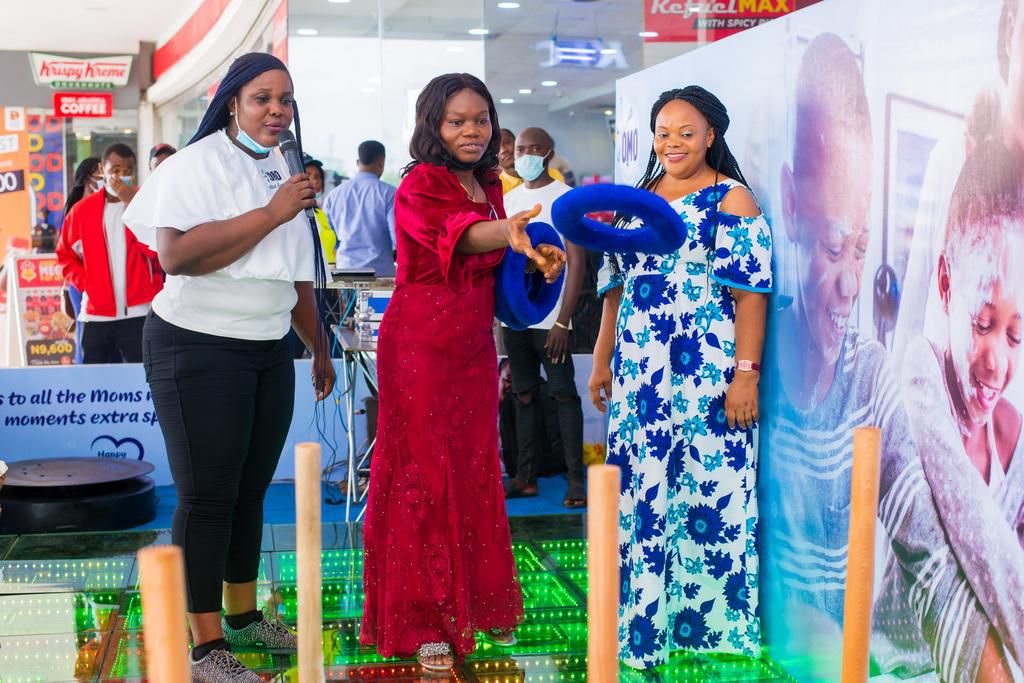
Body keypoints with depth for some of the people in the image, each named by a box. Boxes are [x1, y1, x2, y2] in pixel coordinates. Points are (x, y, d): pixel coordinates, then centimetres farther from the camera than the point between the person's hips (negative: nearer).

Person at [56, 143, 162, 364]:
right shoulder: (82, 209, 8)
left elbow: (153, 248, -12)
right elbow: (65, 255, 16)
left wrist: (131, 203, -13)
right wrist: (85, 282, 0)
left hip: (139, 313, -2)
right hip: (95, 315, 3)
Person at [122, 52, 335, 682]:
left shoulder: (287, 171, 11)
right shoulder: (198, 164, -11)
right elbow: (176, 254, -27)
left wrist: (319, 347, 24)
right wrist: (272, 213, -25)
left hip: (271, 350, 7)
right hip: (200, 349, -7)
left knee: (252, 488, 13)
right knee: (208, 495, -3)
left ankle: (244, 615, 27)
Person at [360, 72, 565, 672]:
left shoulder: (490, 187, 10)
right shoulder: (420, 187, -12)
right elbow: (456, 233, -33)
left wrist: (539, 261, -3)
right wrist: (509, 233, -53)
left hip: (475, 349, 7)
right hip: (421, 348, -7)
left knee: (475, 476, 13)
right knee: (423, 477, 0)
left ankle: (479, 604, 28)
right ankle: (423, 623, 10)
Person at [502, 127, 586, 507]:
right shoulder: (508, 200, 14)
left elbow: (576, 262, -8)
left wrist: (563, 321, -14)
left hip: (549, 316, -5)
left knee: (563, 393, -3)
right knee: (524, 394, 9)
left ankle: (576, 478, 1)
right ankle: (526, 477, 15)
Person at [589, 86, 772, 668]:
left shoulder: (731, 200, -2)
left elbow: (753, 293, -9)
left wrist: (746, 374, -16)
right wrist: (602, 359, 14)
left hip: (706, 374, -5)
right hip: (639, 373, 5)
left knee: (706, 487, -2)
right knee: (639, 489, 6)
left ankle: (705, 618, 11)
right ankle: (640, 617, 17)